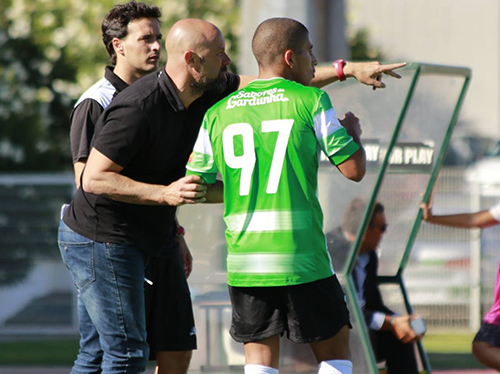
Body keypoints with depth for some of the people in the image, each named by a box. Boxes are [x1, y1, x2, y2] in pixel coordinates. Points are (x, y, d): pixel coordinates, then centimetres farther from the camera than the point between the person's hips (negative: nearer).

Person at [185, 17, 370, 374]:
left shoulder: (218, 113, 8)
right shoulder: (310, 101, -3)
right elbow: (354, 169, -4)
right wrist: (354, 133, 17)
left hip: (243, 260, 3)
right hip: (302, 257, -3)